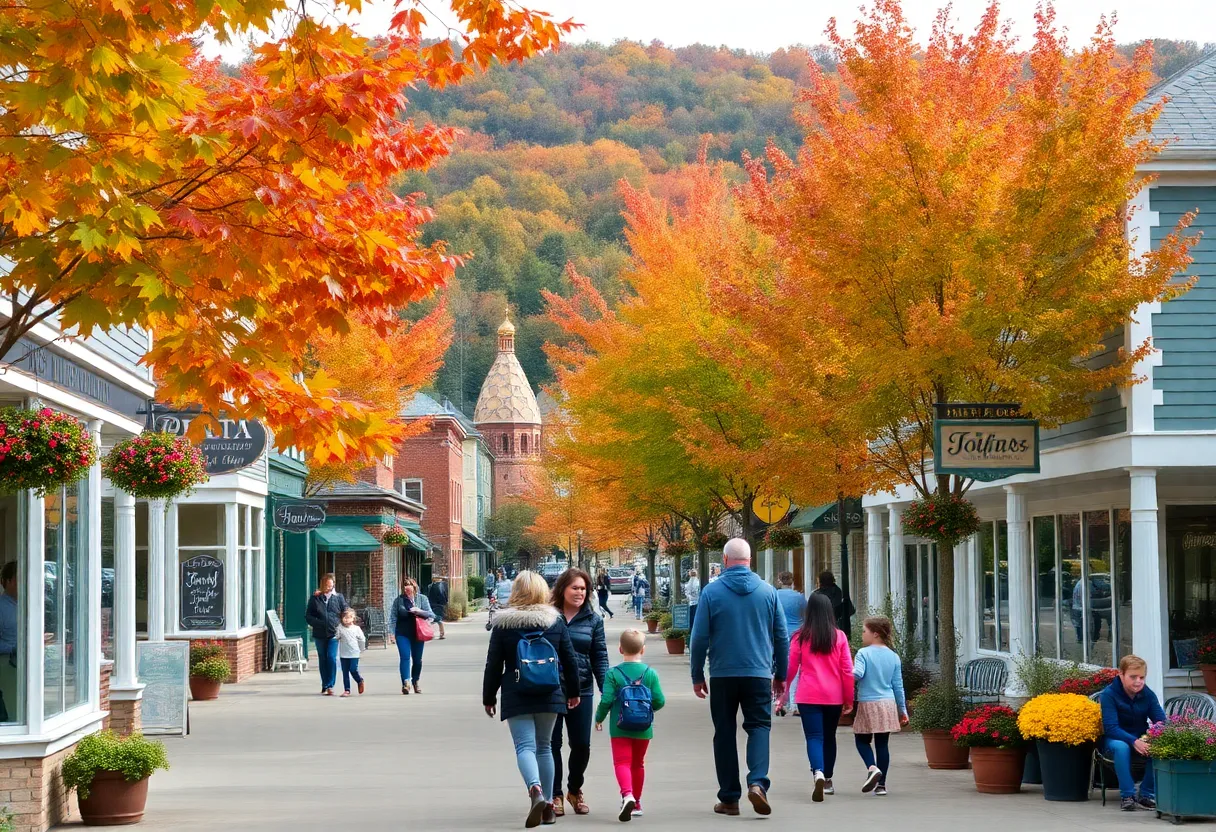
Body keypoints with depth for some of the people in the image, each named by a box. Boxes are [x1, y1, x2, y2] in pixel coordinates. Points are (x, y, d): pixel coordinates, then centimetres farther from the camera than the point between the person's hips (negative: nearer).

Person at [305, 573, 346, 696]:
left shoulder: (338, 598, 6)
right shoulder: (315, 598, 5)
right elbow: (308, 615, 6)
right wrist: (317, 623, -12)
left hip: (333, 634, -2)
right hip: (319, 634, 2)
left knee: (332, 658, -13)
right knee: (322, 659, 10)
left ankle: (330, 685, -9)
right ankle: (325, 685, 21)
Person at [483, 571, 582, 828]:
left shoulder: (503, 624, -4)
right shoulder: (556, 621, 3)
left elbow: (493, 665, -1)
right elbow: (570, 661, 7)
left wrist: (488, 697, 9)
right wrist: (573, 692, 20)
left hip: (516, 697, -3)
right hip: (549, 695, 3)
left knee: (525, 746, -6)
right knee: (544, 746, 14)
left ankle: (535, 790, -33)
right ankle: (548, 806, 16)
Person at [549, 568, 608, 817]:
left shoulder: (593, 620, 5)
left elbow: (600, 657, 5)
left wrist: (607, 690, -4)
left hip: (582, 690, 2)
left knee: (582, 745, 4)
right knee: (552, 744, 4)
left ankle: (575, 790, 27)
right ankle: (555, 795, 17)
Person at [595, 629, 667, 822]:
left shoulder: (613, 674, -8)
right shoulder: (650, 673, -2)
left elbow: (606, 701, -12)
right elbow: (659, 701, -3)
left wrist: (599, 719, 6)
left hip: (620, 728, -3)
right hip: (643, 728, 3)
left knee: (622, 762, -7)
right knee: (638, 764, 17)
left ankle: (627, 794, -33)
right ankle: (636, 803, 27)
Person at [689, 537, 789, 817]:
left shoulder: (712, 592, -4)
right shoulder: (767, 591, 1)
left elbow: (699, 637, -3)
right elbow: (782, 637, 5)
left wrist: (697, 676, 7)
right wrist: (780, 674, 16)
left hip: (722, 675, 0)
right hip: (759, 674, 0)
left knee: (725, 733, 9)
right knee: (759, 727, 7)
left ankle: (729, 798, 10)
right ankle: (757, 782, -17)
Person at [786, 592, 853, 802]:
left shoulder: (801, 636, -3)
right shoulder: (839, 636, 1)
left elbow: (791, 668, 2)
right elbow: (847, 670, 1)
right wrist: (849, 699, 9)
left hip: (809, 696, -2)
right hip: (834, 696, 2)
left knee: (814, 737, -5)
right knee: (829, 737, 18)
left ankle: (818, 773, -30)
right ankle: (828, 780, 28)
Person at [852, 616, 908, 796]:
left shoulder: (863, 653, -8)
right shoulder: (894, 657, 7)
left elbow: (857, 674, -22)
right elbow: (898, 685, 10)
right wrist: (903, 710, 15)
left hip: (868, 705, -4)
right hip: (888, 704, 4)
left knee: (862, 740, 10)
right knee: (883, 744, 8)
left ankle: (872, 768, -15)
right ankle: (881, 784, 9)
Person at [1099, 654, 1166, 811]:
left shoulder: (1148, 694, -4)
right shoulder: (1108, 694, -16)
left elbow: (1161, 722, -10)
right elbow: (1111, 728, -24)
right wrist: (1134, 742, -40)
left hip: (1140, 741, 3)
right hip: (1113, 740, -3)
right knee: (1121, 747, -39)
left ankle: (1146, 794, -14)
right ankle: (1127, 796, -27)